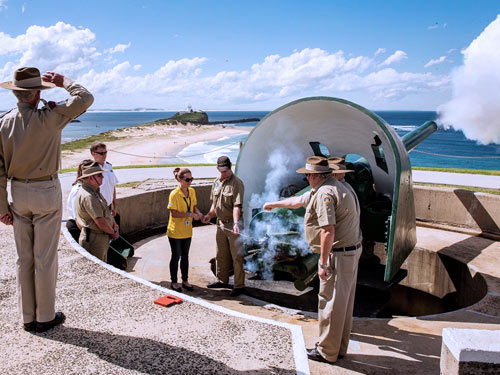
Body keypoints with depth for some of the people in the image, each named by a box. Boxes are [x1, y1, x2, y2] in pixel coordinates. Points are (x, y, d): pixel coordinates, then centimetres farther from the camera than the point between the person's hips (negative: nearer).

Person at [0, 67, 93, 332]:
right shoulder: (47, 118, -16)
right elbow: (85, 98, -12)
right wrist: (63, 81, 4)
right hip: (46, 192, -5)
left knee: (24, 258, 13)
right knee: (45, 258, 5)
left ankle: (28, 318, 24)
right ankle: (45, 317, 17)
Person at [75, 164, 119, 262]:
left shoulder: (94, 191, 12)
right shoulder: (88, 196, -23)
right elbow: (100, 222, -23)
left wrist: (114, 225, 5)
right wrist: (113, 232, -8)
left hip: (102, 238, 10)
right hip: (93, 240, -10)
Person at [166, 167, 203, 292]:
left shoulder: (192, 191, 1)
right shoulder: (174, 194, -19)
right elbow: (174, 213, -20)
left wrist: (198, 212, -11)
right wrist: (191, 215, -25)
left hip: (187, 231, 6)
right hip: (175, 231, -6)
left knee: (185, 256, 15)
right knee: (176, 256, 7)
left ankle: (185, 280, 29)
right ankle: (174, 282, 23)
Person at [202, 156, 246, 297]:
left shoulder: (236, 183, -15)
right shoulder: (217, 182, 9)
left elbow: (237, 206, -25)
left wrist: (236, 223, -35)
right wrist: (210, 215, 9)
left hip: (232, 224, -8)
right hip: (220, 223, 8)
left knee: (236, 256, -1)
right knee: (221, 255, 18)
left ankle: (239, 285, 8)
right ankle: (222, 280, 33)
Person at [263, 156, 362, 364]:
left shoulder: (325, 193, -19)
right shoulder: (333, 187, 15)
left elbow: (328, 231, -26)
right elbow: (299, 201, 27)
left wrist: (323, 263, -20)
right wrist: (274, 204, 37)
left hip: (339, 255, -10)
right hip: (351, 252, 10)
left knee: (330, 303, 1)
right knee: (342, 303, 17)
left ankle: (327, 352, 15)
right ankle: (339, 347, 30)